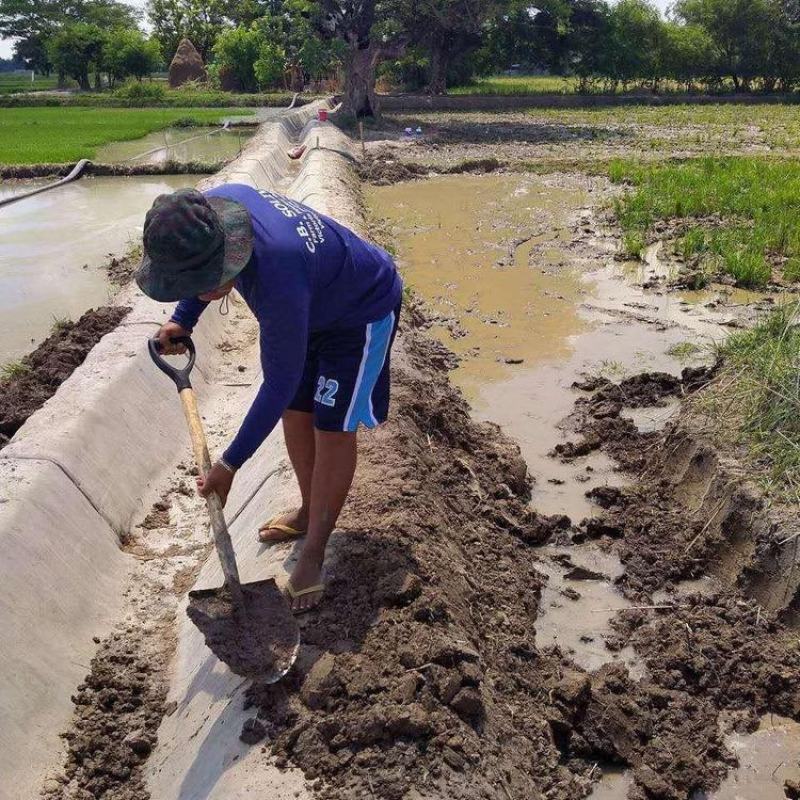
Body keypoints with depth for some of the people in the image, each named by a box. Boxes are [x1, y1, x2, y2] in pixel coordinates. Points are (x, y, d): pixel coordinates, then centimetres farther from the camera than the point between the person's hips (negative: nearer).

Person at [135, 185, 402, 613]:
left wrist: (229, 465, -25)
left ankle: (314, 553, 8)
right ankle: (310, 511, 31)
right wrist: (182, 320, -3)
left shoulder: (278, 282, -44)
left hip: (363, 312, -8)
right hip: (316, 306, 8)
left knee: (333, 428, -6)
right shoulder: (214, 205, -23)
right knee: (295, 414, 11)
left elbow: (279, 384, -33)